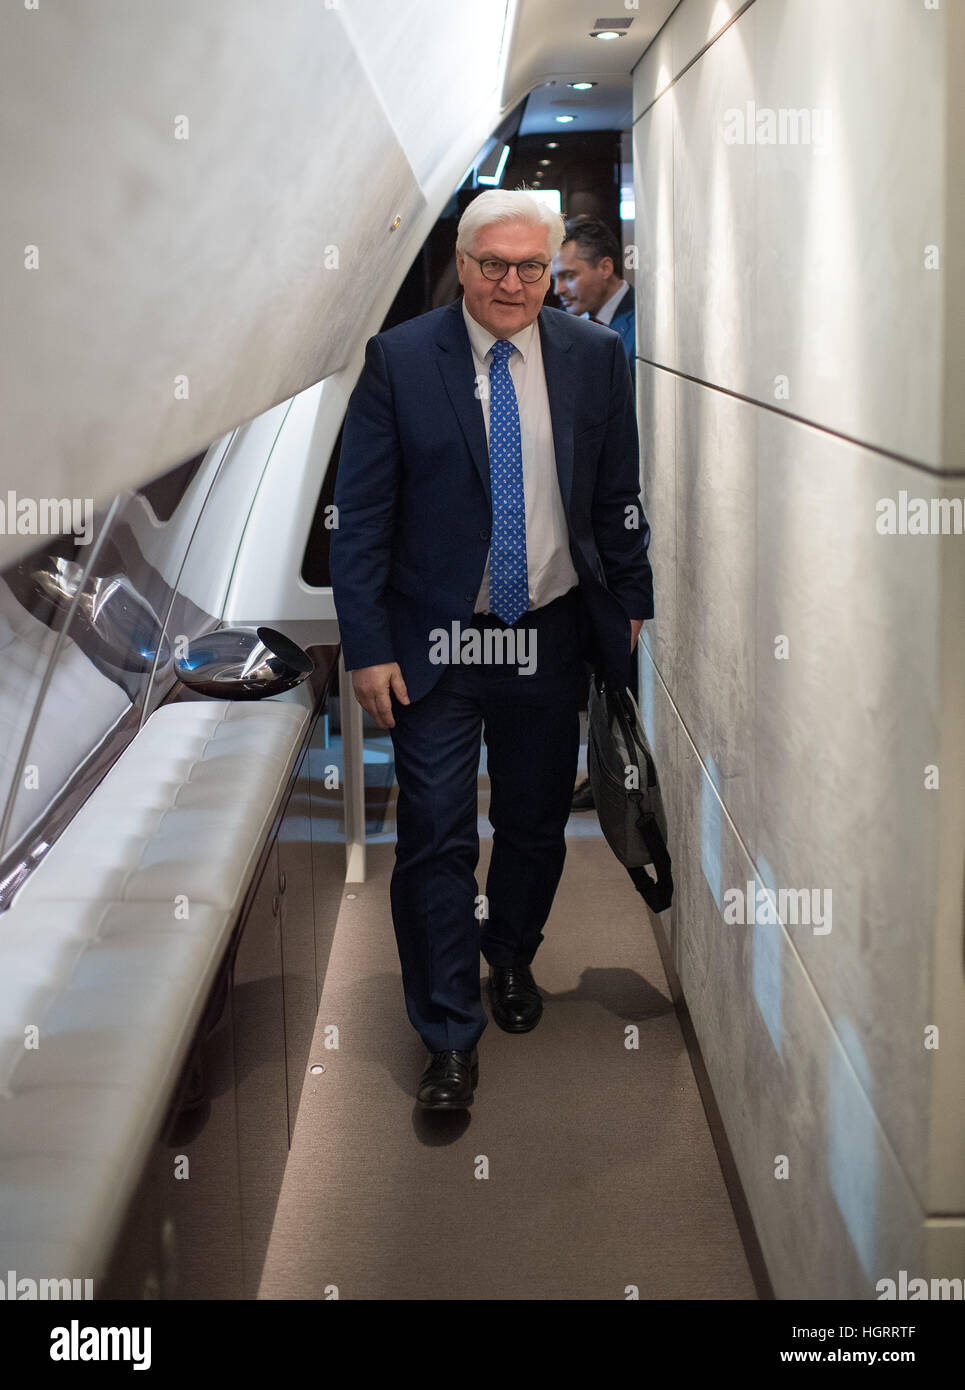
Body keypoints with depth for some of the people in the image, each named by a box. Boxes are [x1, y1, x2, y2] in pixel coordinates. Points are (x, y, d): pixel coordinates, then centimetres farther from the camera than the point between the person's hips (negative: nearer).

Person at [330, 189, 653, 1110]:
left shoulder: (593, 357, 2)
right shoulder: (398, 361, -6)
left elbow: (619, 498, 10)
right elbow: (360, 516, -6)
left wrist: (632, 607, 9)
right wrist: (367, 646, -11)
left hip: (551, 640, 3)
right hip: (434, 644, -2)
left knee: (536, 825, 15)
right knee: (436, 840, 0)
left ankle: (511, 956, 43)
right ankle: (449, 1036, 14)